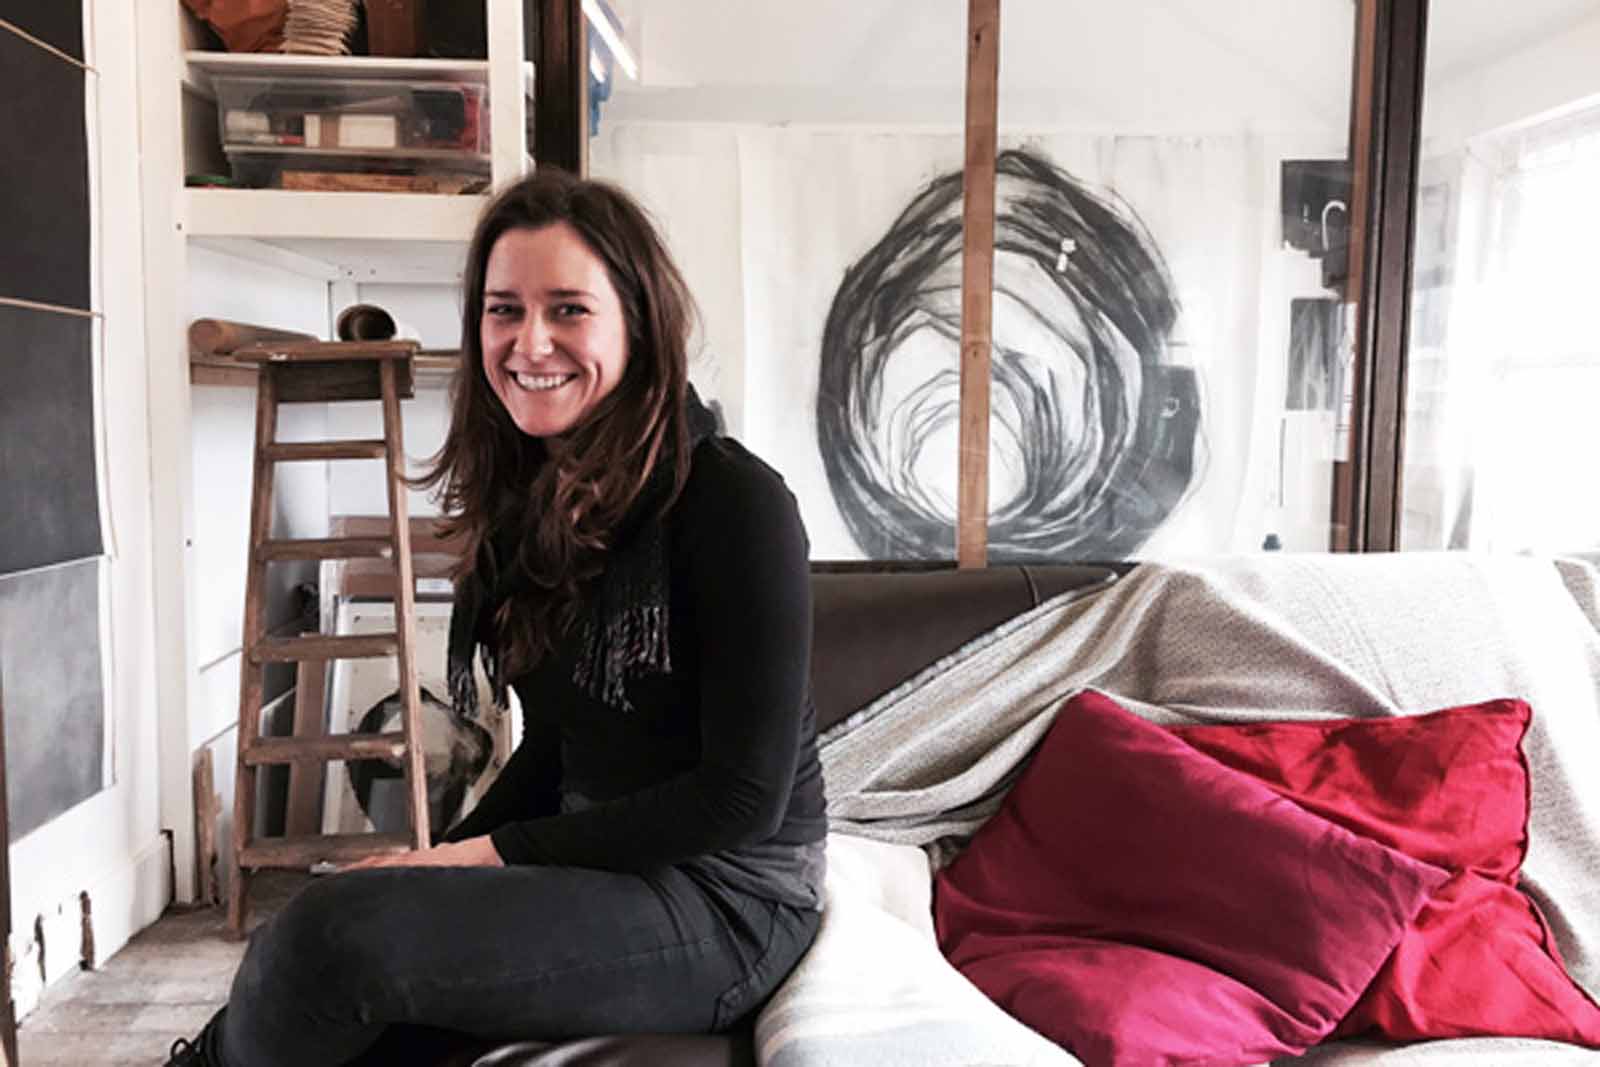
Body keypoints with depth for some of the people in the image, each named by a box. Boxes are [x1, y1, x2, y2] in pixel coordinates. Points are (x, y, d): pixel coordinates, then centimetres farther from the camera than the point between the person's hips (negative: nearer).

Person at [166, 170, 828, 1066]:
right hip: (594, 872, 6)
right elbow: (556, 746, 12)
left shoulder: (736, 505, -16)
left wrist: (497, 853, -13)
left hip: (724, 900, -6)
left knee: (333, 934, -21)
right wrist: (446, 860, -2)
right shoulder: (533, 506, 7)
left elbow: (743, 797, -17)